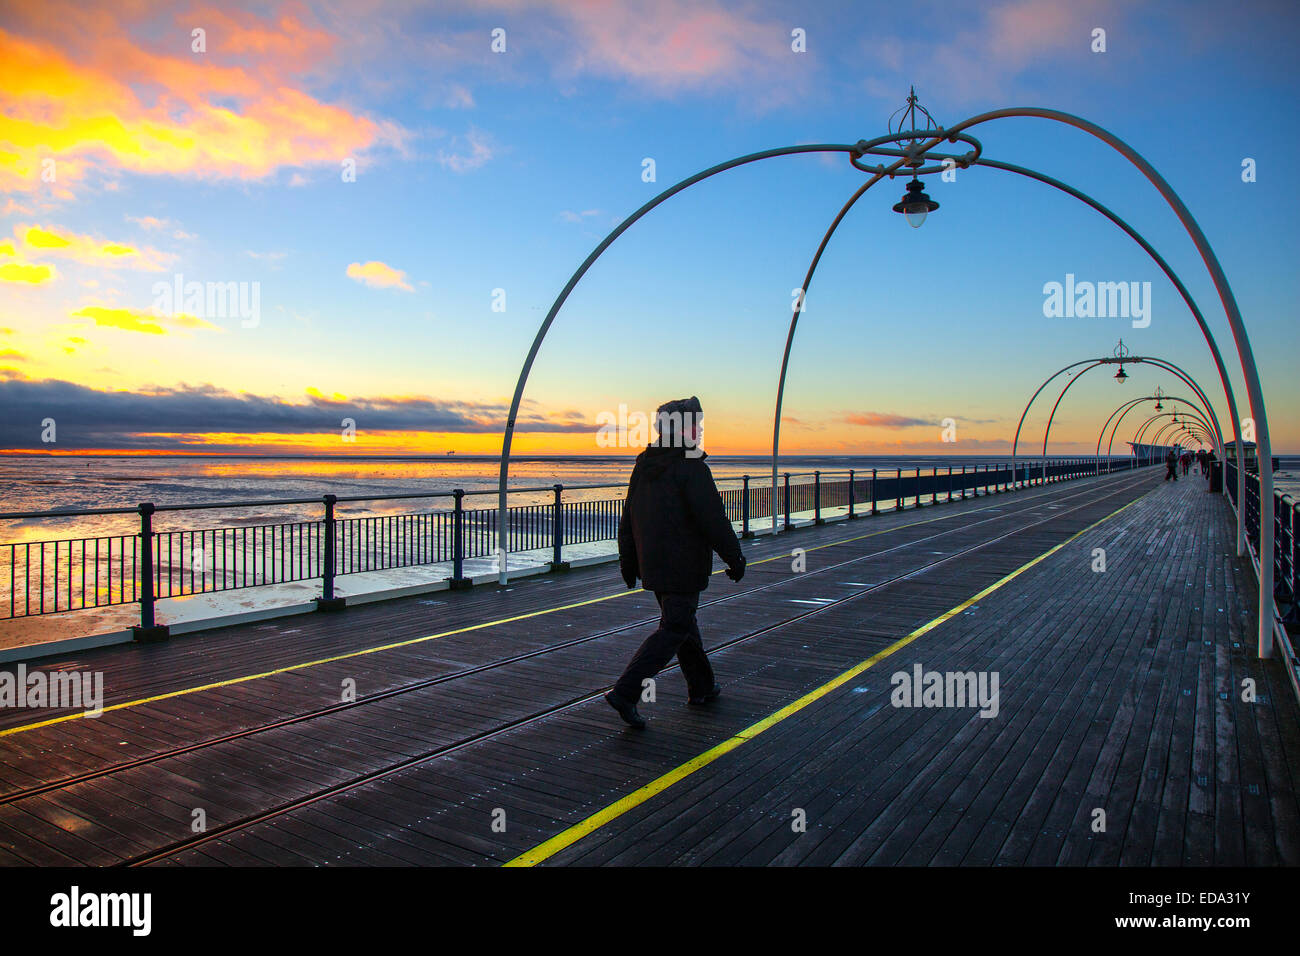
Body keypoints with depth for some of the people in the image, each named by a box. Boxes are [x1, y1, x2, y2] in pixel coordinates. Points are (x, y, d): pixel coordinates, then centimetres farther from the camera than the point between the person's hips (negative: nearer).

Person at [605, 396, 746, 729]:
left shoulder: (644, 466, 8)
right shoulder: (691, 468, -16)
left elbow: (628, 519, 12)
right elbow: (713, 519, -18)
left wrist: (628, 563, 18)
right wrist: (735, 558, -8)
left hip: (653, 565, 8)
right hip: (683, 567, -8)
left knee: (682, 621, 20)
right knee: (674, 629, -3)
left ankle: (701, 686, 33)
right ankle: (625, 693, -9)